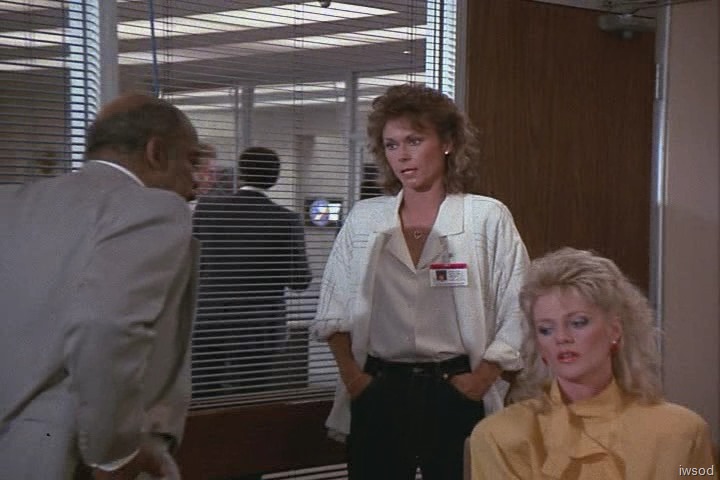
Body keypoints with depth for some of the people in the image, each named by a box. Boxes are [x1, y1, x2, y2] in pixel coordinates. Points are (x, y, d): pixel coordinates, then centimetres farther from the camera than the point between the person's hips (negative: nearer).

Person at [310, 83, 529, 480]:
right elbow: (333, 310, 12)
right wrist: (350, 373, 1)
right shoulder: (363, 219, 9)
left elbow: (517, 314, -2)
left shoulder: (488, 217, -1)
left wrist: (482, 379, -7)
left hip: (455, 392, -2)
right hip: (377, 392, 2)